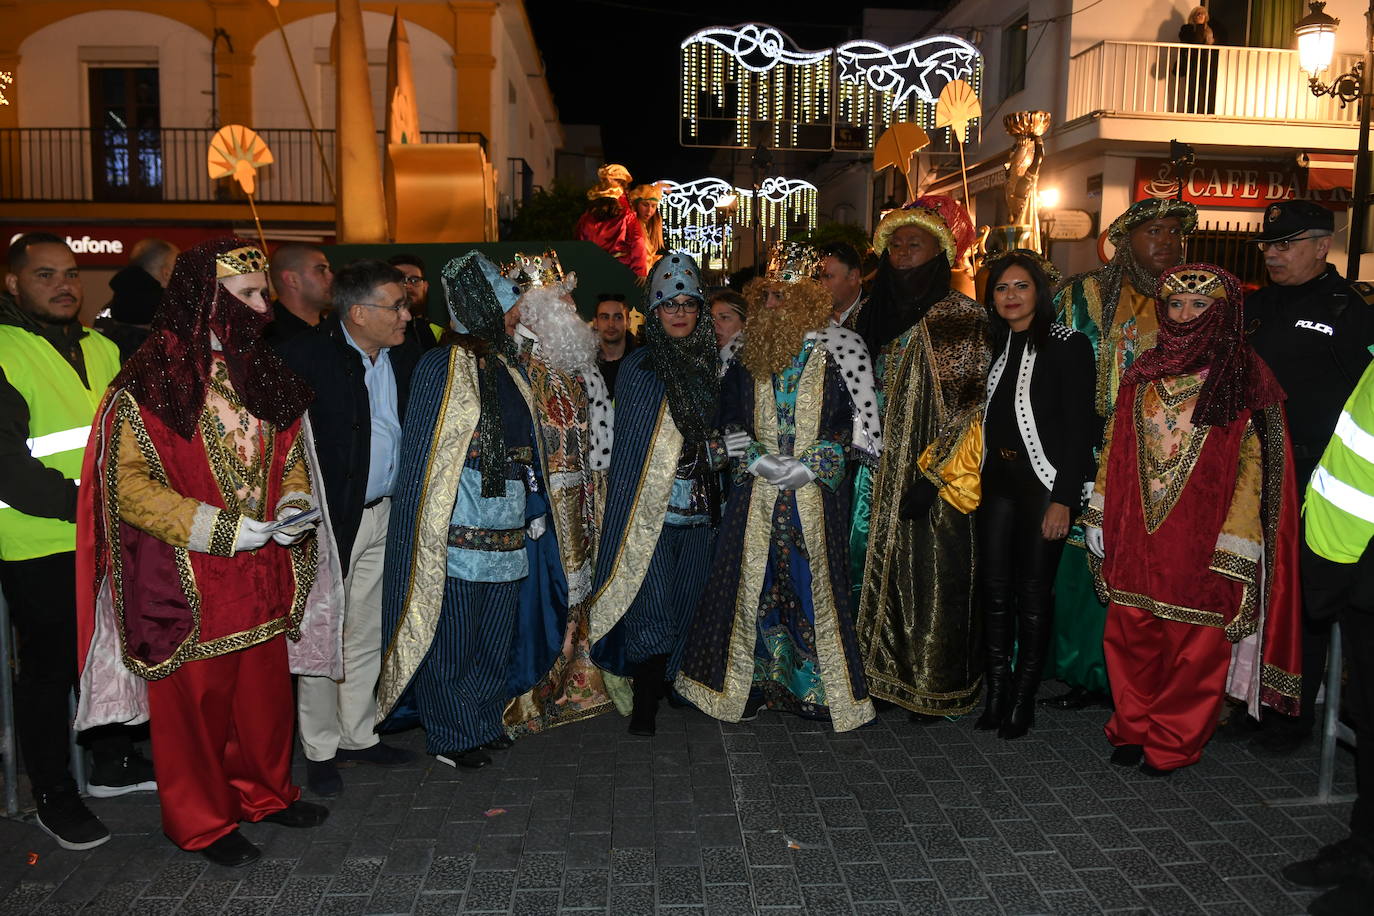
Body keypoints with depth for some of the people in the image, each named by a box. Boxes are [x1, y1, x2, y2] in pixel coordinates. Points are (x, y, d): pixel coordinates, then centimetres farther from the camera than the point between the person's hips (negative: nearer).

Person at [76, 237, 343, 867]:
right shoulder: (148, 383, -11)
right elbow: (129, 485, -13)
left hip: (264, 572, 5)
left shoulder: (265, 373, 7)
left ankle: (265, 792, 35)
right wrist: (223, 529, -18)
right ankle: (201, 820, 26)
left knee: (266, 687, 15)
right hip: (189, 579, -5)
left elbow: (292, 454, 17)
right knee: (196, 697, 7)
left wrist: (294, 506, -3)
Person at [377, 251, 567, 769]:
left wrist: (535, 508, 14)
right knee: (450, 639, 6)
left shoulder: (508, 368, 12)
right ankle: (451, 735, 23)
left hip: (508, 532, 7)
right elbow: (420, 455, -9)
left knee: (497, 635, 16)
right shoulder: (441, 368, -8)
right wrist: (428, 530, -13)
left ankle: (484, 722, 33)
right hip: (457, 533, -7)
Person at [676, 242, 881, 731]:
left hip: (817, 493, -3)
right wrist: (755, 458, -6)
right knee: (750, 581, 7)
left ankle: (825, 686, 17)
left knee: (814, 582, 2)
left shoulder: (836, 353, -2)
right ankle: (749, 681, 22)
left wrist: (810, 465, -14)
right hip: (756, 492, 3)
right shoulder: (746, 354, 8)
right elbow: (729, 419, 11)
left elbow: (854, 422, -4)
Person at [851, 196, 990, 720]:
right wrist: (864, 465, 9)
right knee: (887, 571, 11)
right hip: (883, 474, 6)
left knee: (933, 575, 1)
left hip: (935, 477, -6)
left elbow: (967, 406, -12)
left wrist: (932, 475, -17)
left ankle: (936, 686, 15)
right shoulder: (876, 314, 11)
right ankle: (889, 673, 24)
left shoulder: (961, 316, -8)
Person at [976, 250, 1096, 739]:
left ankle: (1024, 697, 15)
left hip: (1044, 480, -5)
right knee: (994, 586, 7)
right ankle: (997, 688, 19)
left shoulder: (1068, 345, -6)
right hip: (997, 478, 5)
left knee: (1033, 590, 2)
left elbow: (1080, 427, -11)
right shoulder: (996, 345, 11)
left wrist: (1063, 499, -15)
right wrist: (977, 477, 7)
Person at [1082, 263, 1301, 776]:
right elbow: (1116, 448, 12)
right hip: (1137, 536, 4)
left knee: (1195, 644, 6)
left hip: (1202, 541, -4)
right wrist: (1100, 518, 10)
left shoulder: (1243, 379, -4)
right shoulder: (1144, 374, 9)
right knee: (1131, 637, 10)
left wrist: (1235, 545, -13)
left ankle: (1173, 743, 23)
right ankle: (1133, 729, 28)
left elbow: (1251, 465, -8)